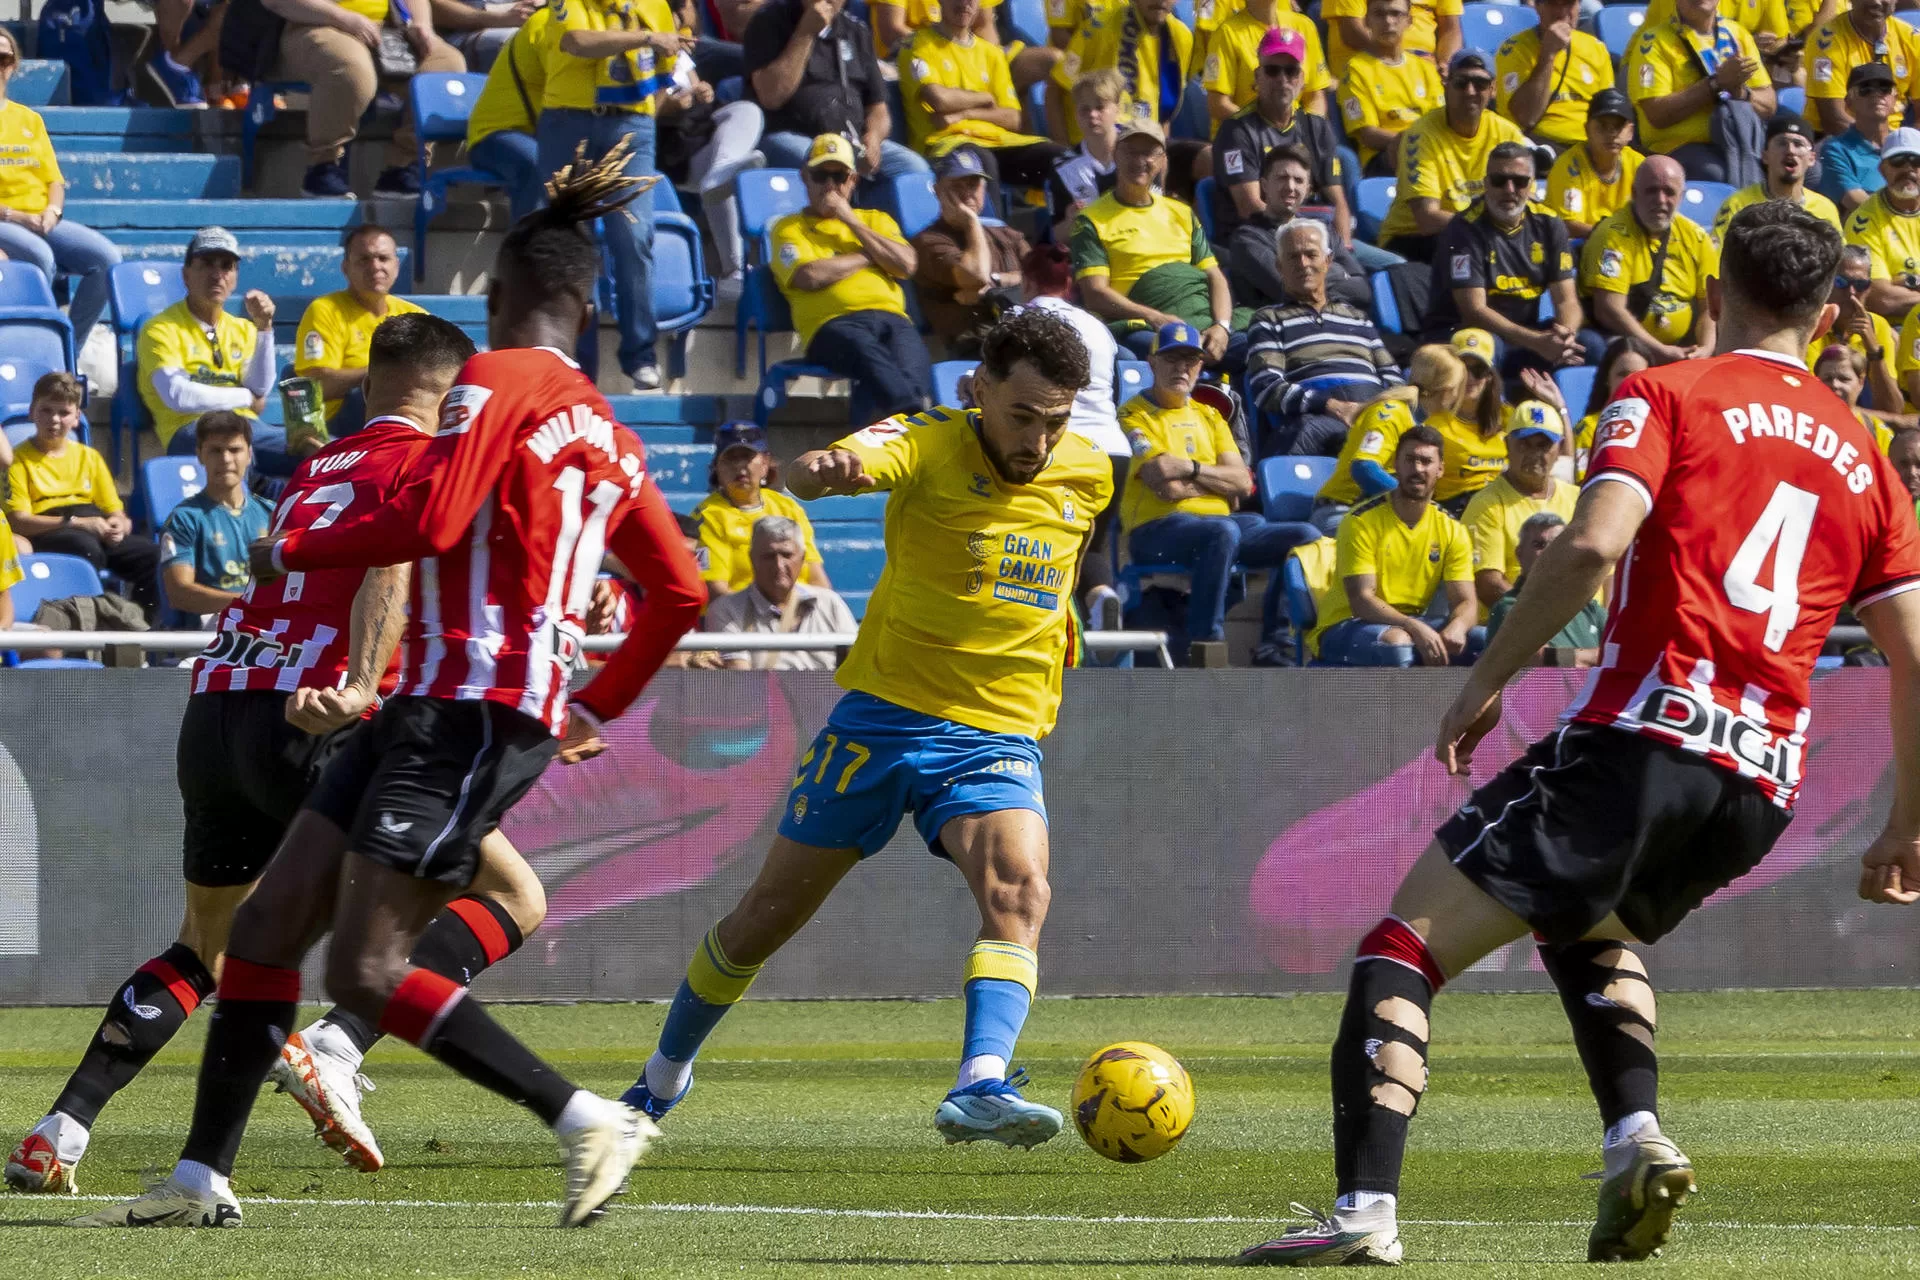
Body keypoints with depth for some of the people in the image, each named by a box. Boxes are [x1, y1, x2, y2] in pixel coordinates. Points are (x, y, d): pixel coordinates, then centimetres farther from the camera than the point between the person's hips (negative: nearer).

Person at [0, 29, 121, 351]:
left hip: (43, 222, 6)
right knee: (41, 256, -37)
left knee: (107, 257, -18)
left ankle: (70, 349, -12)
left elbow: (54, 180, 18)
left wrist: (52, 210, -5)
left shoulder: (29, 119, 19)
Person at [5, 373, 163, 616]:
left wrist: (119, 525, -6)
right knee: (86, 547, -40)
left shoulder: (89, 457, 22)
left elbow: (115, 511, 20)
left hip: (97, 530, 5)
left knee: (152, 554, -21)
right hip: (48, 534, -5)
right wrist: (75, 523, -15)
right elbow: (17, 520, -7)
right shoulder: (19, 460, 5)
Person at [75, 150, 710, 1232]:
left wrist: (294, 552, -4)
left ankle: (590, 1121, -15)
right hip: (431, 706, 9)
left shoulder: (497, 381, -7)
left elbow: (430, 521, -19)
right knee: (267, 929, 9)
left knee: (366, 971, -14)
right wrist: (599, 707, 29)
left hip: (471, 709, -9)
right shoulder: (609, 436, 17)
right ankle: (204, 1178, 12)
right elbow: (681, 590, 19)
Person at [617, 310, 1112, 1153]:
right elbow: (812, 474, -37)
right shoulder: (929, 446, -14)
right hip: (883, 713, -2)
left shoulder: (1088, 475, 1)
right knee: (769, 914, 8)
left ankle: (980, 1087, -42)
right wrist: (827, 468, -58)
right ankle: (664, 1077, 31)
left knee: (1019, 891, -27)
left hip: (998, 733, 2)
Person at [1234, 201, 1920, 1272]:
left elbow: (1594, 544, -13)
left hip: (1645, 737, -6)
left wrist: (1487, 683, -6)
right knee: (1592, 929, 35)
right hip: (1763, 789, 6)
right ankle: (1638, 1135, 10)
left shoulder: (1666, 397, 5)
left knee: (1403, 951, -4)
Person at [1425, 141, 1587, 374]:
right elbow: (1473, 311, -20)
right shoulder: (1466, 229, -13)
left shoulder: (1548, 224, 3)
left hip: (1523, 333, 5)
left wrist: (1565, 335, -25)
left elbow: (1566, 300, 1)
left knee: (1590, 347, -22)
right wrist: (1537, 342, -31)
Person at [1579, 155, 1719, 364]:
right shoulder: (1613, 236, -8)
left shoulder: (1696, 238, 9)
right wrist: (1658, 351, -22)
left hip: (1684, 351, 4)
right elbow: (1609, 310, -16)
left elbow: (1710, 307, 9)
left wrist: (1705, 350, -11)